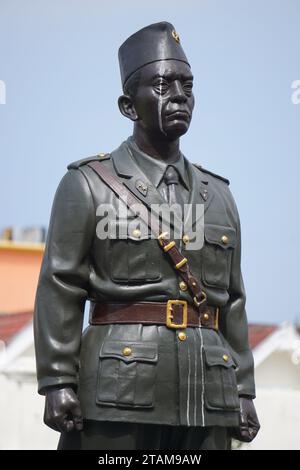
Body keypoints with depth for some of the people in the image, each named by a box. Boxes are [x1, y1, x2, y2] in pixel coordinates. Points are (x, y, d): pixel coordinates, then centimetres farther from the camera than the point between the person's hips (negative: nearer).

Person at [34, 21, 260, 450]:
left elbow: (233, 302, 17)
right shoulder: (88, 185, 4)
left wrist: (244, 392, 11)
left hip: (206, 398, 5)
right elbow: (59, 290, -4)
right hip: (117, 394, -4)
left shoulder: (218, 195, 18)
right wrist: (57, 384, -12)